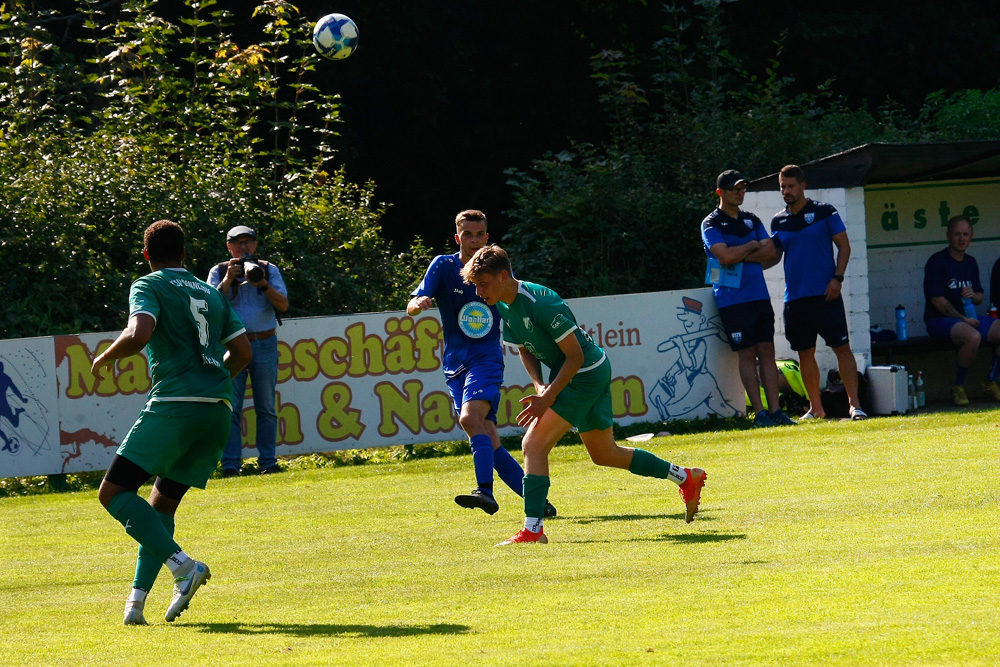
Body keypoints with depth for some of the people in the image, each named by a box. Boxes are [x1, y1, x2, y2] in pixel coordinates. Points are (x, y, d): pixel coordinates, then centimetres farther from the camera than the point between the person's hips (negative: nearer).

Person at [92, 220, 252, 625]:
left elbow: (139, 334, -16)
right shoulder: (210, 294, 22)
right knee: (162, 504, 16)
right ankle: (136, 602, 6)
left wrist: (105, 357, 2)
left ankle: (183, 566, -21)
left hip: (174, 407, -7)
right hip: (218, 411, 7)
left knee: (113, 493, -4)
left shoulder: (148, 287, 3)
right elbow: (242, 352, 22)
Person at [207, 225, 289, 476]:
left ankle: (268, 462, 5)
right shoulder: (219, 272, 6)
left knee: (266, 408, 1)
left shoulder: (269, 270, 7)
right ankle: (230, 464, -7)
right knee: (231, 407, -6)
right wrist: (228, 280, -19)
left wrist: (263, 284, -19)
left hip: (264, 345, 1)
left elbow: (283, 305, -4)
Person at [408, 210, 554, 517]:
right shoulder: (444, 266, 3)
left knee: (470, 418, -29)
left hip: (486, 358, -2)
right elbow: (411, 307, -6)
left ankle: (485, 490, -38)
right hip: (456, 365, 2)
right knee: (488, 442, -2)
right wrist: (418, 303, -30)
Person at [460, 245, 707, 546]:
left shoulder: (540, 302, -27)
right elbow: (525, 349, 14)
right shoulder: (504, 306, 0)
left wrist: (548, 396, -22)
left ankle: (533, 530, -18)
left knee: (534, 444, -18)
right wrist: (539, 385, -4)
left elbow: (575, 356, -23)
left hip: (587, 373, -10)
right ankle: (686, 478, 33)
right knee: (604, 454, 20)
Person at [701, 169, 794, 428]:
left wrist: (741, 256, -9)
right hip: (733, 298, -6)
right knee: (747, 353, -5)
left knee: (767, 351, 2)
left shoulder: (752, 220, 15)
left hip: (759, 296, 6)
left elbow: (771, 252, 4)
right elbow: (725, 256, -18)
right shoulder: (711, 224, -3)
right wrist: (753, 246, -4)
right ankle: (759, 413, -4)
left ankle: (775, 411, 2)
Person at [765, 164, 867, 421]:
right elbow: (774, 255, 17)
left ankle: (855, 404, -7)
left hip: (825, 294, -4)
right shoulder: (779, 221, 11)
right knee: (805, 353, 6)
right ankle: (815, 408, 15)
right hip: (795, 298, 4)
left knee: (842, 347, -7)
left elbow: (844, 246, 1)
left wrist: (837, 278, -10)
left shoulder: (824, 212, 1)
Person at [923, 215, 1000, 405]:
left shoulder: (970, 263, 15)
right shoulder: (936, 262, -8)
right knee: (972, 337, -37)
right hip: (940, 320, -8)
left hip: (967, 319, 8)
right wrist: (964, 320, -17)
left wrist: (974, 295, -5)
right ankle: (958, 387, -18)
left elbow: (980, 297, 21)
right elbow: (938, 300, -14)